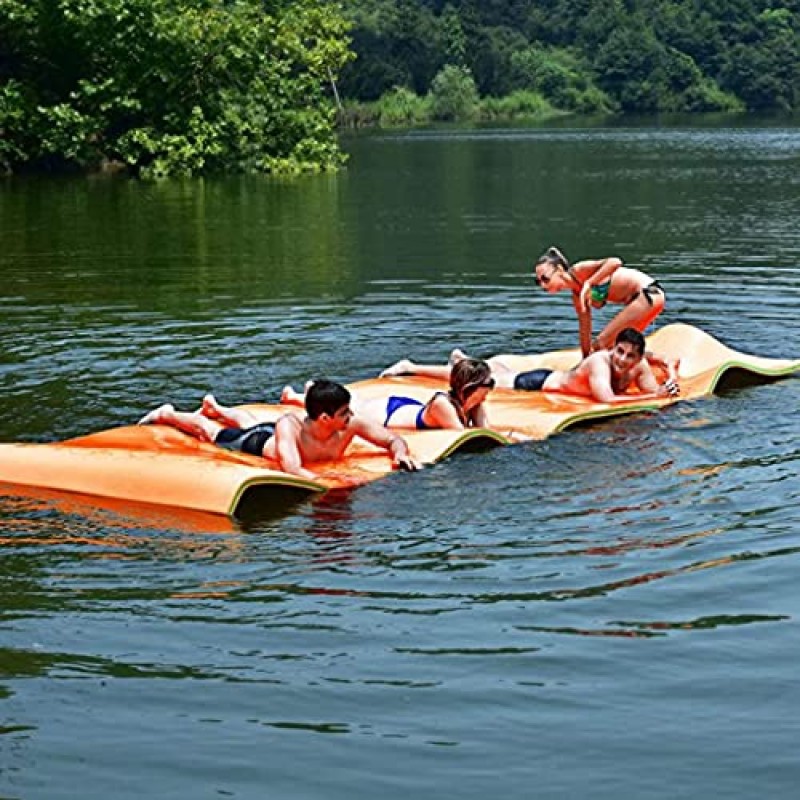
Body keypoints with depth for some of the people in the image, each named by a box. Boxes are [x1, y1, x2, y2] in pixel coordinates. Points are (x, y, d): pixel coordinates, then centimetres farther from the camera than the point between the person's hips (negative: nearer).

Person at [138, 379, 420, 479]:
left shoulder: (350, 425, -39)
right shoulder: (290, 425, -50)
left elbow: (393, 439, -30)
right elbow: (292, 469, -61)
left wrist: (400, 453, -52)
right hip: (258, 444, -5)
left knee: (246, 422, 38)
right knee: (209, 430, 25)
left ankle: (214, 407, 70)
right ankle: (168, 414, 54)